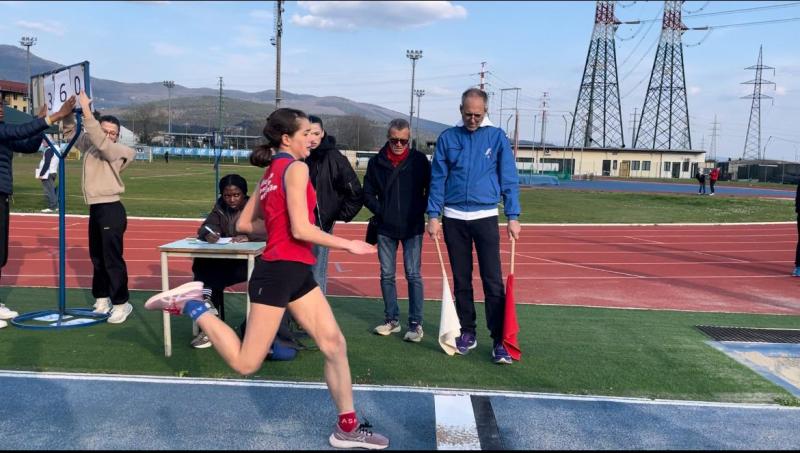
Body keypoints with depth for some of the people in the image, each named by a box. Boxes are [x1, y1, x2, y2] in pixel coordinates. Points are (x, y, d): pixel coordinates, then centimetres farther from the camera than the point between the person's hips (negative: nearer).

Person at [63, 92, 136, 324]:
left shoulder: (115, 150, -11)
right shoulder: (89, 144, 11)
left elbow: (100, 141, -30)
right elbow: (71, 132, 19)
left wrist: (86, 110, -31)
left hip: (111, 210, -8)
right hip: (95, 209, 8)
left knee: (112, 259, -7)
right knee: (97, 257, 15)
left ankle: (121, 304, 0)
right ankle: (102, 300, 27)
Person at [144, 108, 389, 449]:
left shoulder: (270, 173, 17)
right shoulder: (296, 168, -11)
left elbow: (245, 224, 20)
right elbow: (301, 230, -18)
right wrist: (348, 244, -9)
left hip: (295, 272, 10)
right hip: (279, 271, -10)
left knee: (335, 344, 7)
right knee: (245, 363, 0)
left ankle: (347, 428, 15)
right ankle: (191, 305, 10)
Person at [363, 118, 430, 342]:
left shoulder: (419, 160, -2)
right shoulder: (376, 162, 2)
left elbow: (431, 190, 3)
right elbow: (368, 194, 8)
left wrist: (420, 212, -5)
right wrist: (381, 211, -4)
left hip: (413, 228, -2)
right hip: (385, 229, 3)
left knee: (413, 275, -3)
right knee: (387, 275, 8)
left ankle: (416, 324, 4)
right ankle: (392, 319, 21)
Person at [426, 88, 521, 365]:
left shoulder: (497, 137, 0)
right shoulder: (448, 138, 3)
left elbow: (509, 180, 0)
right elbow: (437, 179, 4)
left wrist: (513, 217, -5)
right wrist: (433, 216, -2)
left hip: (485, 217, -2)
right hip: (454, 219, 2)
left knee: (493, 281, -5)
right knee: (461, 280, 10)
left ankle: (499, 340, 1)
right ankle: (467, 333, 22)